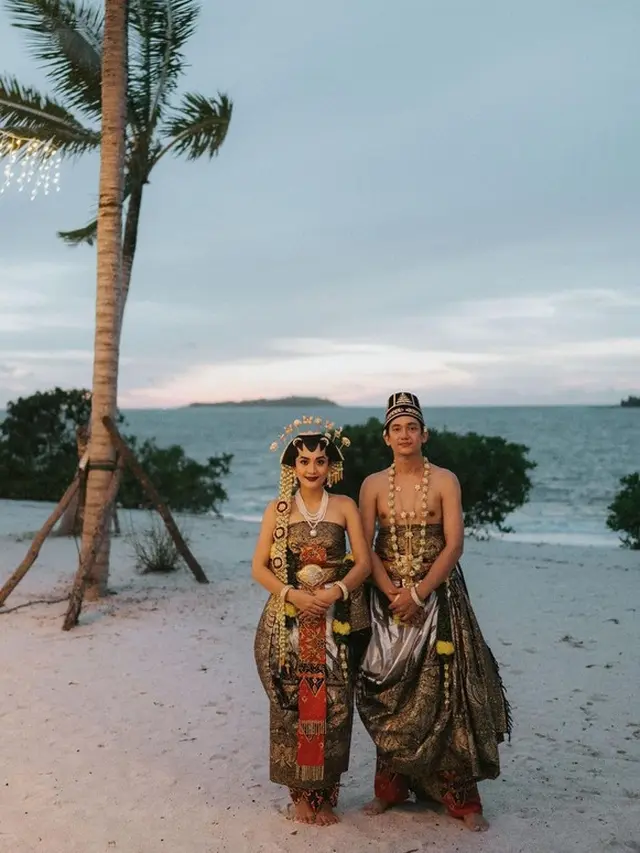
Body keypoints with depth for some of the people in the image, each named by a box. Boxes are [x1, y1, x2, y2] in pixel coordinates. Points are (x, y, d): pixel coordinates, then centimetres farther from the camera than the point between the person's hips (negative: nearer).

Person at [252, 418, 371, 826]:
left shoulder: (345, 506, 4)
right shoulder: (278, 509, 4)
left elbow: (364, 562, 0)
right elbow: (259, 567, 2)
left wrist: (336, 590, -16)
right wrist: (293, 594, -13)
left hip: (336, 621, 0)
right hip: (289, 621, 0)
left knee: (332, 706, 0)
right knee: (293, 705, 0)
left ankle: (326, 795, 15)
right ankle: (300, 793, 15)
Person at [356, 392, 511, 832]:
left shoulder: (445, 481, -2)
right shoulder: (374, 485, 3)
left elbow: (454, 545, -8)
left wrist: (419, 593, -16)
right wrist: (392, 593, -13)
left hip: (438, 594, -2)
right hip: (389, 597, 2)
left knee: (446, 691, -3)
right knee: (390, 693, 5)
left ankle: (464, 799, 7)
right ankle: (390, 788, 19)